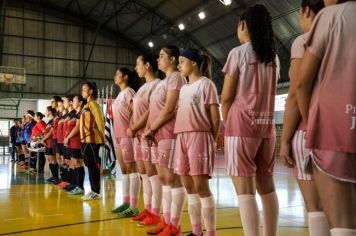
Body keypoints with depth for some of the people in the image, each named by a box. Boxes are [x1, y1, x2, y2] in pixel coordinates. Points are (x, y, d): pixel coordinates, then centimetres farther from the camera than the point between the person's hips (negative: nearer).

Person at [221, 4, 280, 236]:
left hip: (242, 124, -6)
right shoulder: (273, 57, 13)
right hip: (267, 125, 6)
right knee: (266, 185, 12)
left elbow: (227, 97, -6)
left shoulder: (238, 53, -5)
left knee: (245, 190, -7)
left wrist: (227, 124, 10)